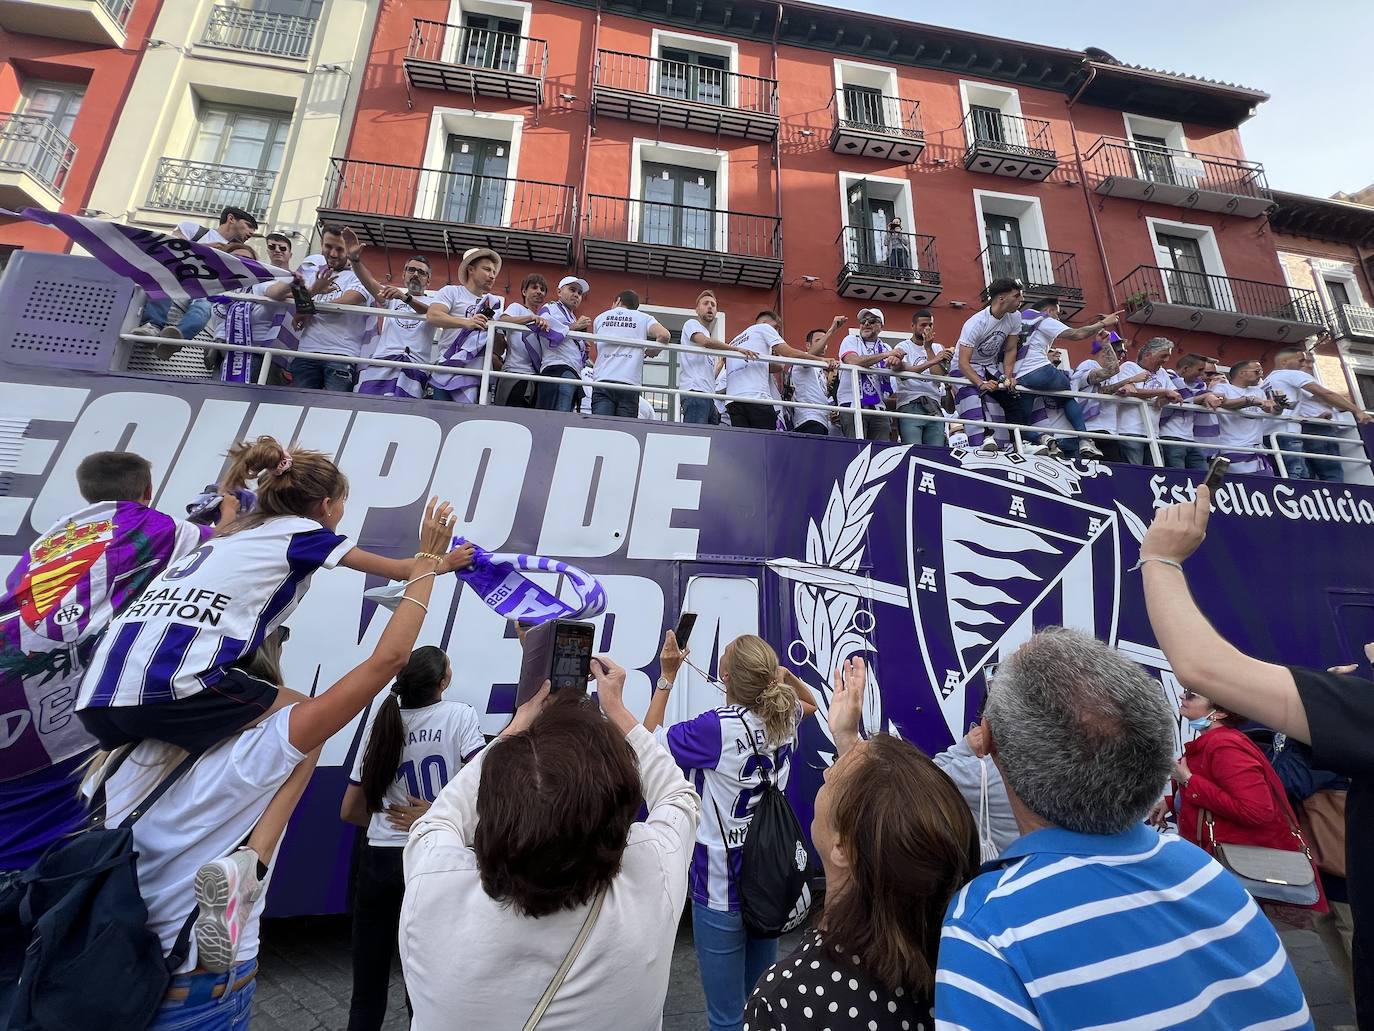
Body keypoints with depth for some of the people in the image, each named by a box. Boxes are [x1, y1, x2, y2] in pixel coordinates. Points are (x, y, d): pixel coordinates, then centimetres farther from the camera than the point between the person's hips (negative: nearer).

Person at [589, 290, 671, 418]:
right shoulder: (643, 318, 15)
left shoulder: (600, 318, 22)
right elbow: (664, 335, -2)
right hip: (629, 383, -1)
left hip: (602, 381, 2)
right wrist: (651, 352, 14)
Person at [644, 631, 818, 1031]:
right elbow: (810, 702, 17)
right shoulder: (785, 718, -9)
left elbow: (649, 740, -12)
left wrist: (666, 677, -11)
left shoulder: (717, 728, -26)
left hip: (722, 891, -6)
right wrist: (785, 675, -2)